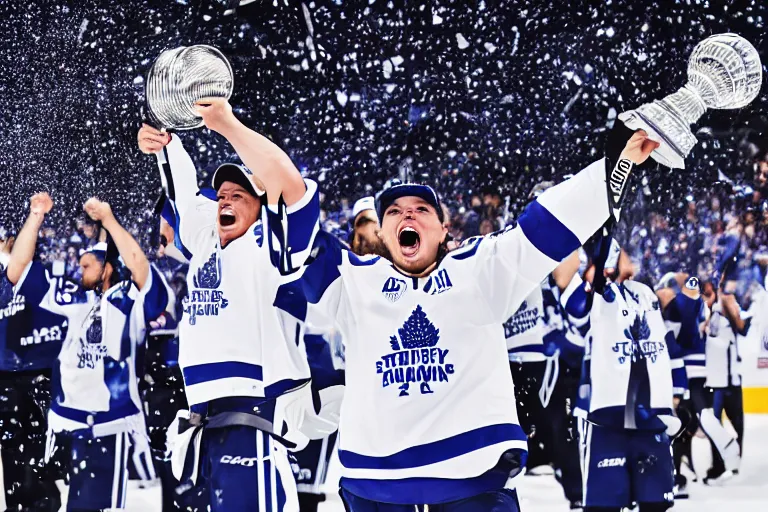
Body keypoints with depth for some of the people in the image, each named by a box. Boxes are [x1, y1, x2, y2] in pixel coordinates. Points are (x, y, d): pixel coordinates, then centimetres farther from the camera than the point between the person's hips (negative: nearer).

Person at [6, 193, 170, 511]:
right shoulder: (73, 298, 12)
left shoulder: (130, 300, -1)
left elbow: (139, 266, -21)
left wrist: (108, 220, -17)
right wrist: (36, 217, 6)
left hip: (109, 428, -5)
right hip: (66, 423, 5)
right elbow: (17, 270, 13)